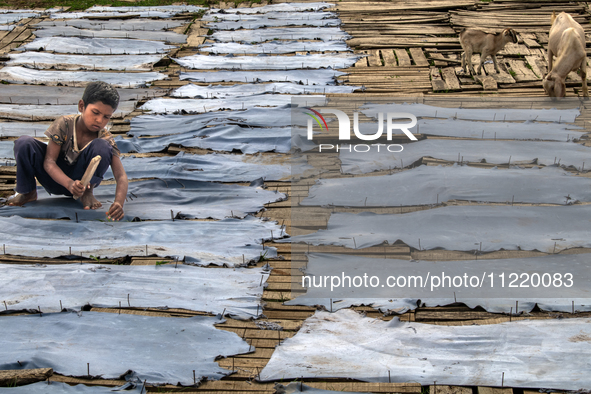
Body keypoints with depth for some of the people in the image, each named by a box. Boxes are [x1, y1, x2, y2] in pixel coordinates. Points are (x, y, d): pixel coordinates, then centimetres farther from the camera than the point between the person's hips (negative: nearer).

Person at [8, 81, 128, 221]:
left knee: (101, 146, -28)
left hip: (81, 179, 0)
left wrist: (119, 202, -48)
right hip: (56, 177, 1)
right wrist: (69, 184, -42)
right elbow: (49, 162, -22)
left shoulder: (106, 139, -16)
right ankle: (28, 192, -1)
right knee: (24, 143, -25)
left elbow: (121, 176, -26)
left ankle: (87, 192, -9)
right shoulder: (64, 124, -18)